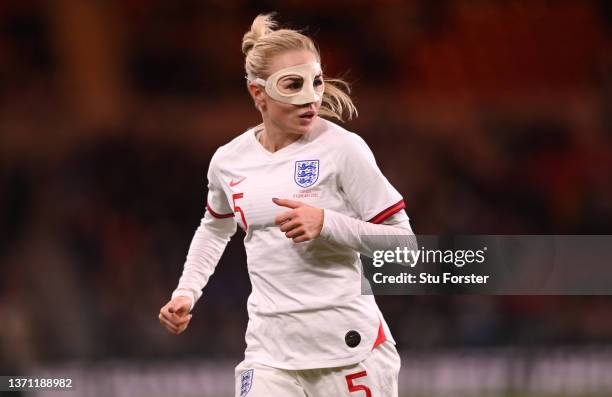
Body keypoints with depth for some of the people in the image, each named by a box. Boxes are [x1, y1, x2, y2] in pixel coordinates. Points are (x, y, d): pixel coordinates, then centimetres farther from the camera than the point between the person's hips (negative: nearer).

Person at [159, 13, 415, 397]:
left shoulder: (342, 148, -8)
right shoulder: (228, 161, 5)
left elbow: (401, 240, -7)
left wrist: (326, 224, -20)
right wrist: (186, 292, 16)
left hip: (349, 349, -3)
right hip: (270, 353, 3)